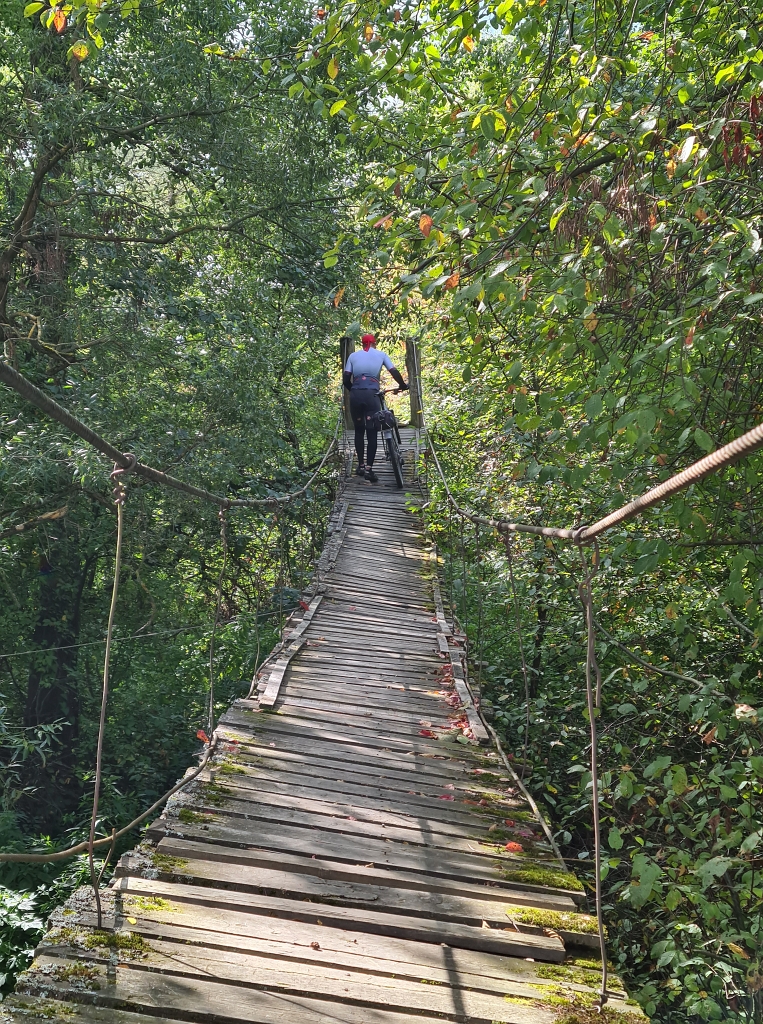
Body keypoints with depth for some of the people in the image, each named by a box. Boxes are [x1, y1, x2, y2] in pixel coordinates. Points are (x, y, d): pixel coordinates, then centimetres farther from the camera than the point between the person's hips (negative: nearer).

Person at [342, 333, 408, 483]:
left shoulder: (353, 355, 18)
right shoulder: (381, 354, 15)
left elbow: (346, 379, 10)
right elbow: (394, 371, 6)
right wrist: (403, 385, 22)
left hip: (355, 395, 2)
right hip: (371, 395, -2)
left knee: (359, 430, 17)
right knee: (372, 433, 1)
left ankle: (361, 465, 19)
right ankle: (369, 469, -6)